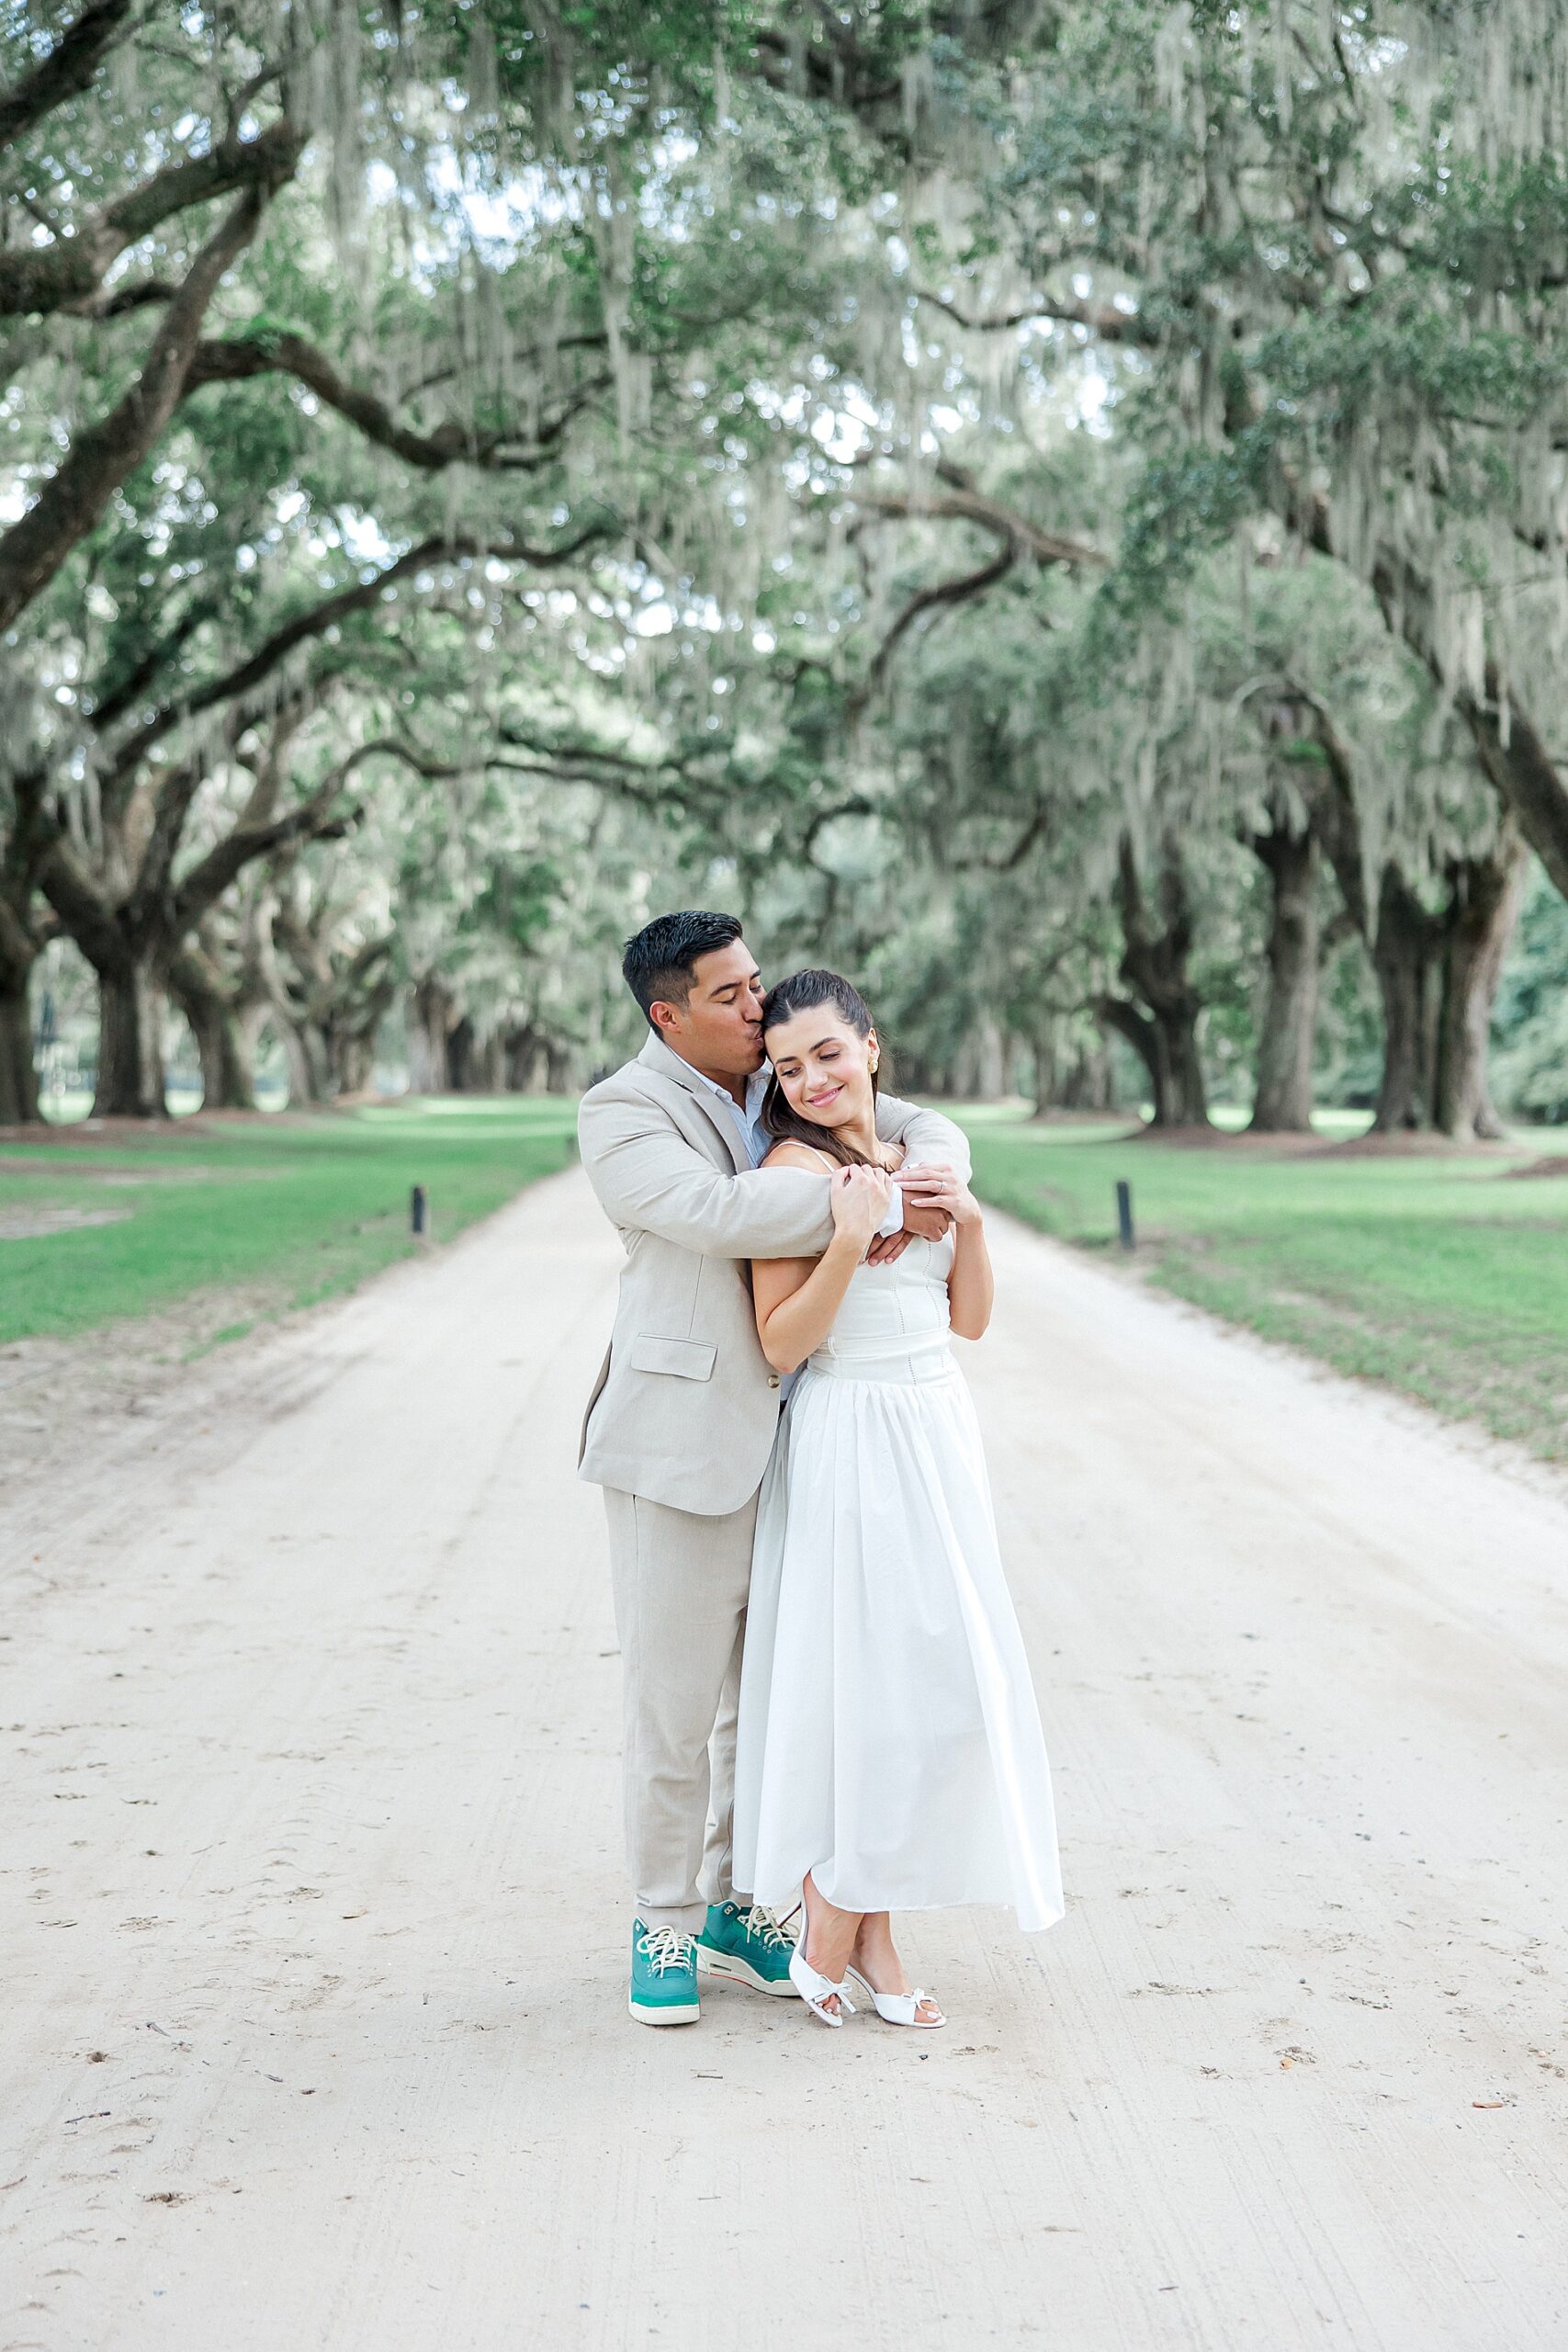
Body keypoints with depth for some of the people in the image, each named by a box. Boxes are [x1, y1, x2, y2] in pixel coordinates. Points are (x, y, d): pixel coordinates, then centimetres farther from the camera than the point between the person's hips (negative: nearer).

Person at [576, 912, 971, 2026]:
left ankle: (736, 1907, 27)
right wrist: (875, 1204, -24)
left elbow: (918, 1126, 12)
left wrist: (930, 1174, -12)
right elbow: (717, 1213, -23)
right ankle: (664, 1925, 14)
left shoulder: (789, 1086, 12)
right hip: (685, 1442, -6)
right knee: (675, 1701, 0)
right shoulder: (622, 1112, -8)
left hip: (794, 1435, 6)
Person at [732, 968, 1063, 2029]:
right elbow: (782, 1344, -14)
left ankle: (867, 1929, 16)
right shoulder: (792, 1168, -10)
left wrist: (970, 1221, -4)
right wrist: (851, 1238, -24)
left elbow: (969, 1319, 12)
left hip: (941, 1435, 7)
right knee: (873, 1678, -7)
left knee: (937, 1680, 8)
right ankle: (833, 1936, 6)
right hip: (852, 1446, -7)